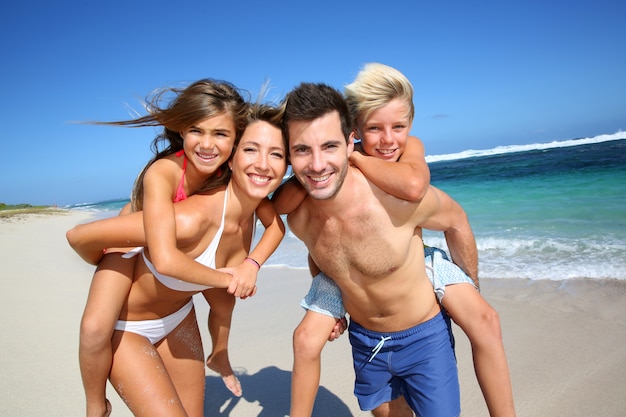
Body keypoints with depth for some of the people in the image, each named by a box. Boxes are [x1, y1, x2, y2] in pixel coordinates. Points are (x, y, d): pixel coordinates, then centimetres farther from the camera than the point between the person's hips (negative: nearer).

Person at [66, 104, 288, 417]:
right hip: (126, 325, -6)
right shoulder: (190, 218, -37)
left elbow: (277, 224, 7)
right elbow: (78, 236, -27)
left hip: (178, 317, 6)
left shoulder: (254, 199, -17)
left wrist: (252, 264, -9)